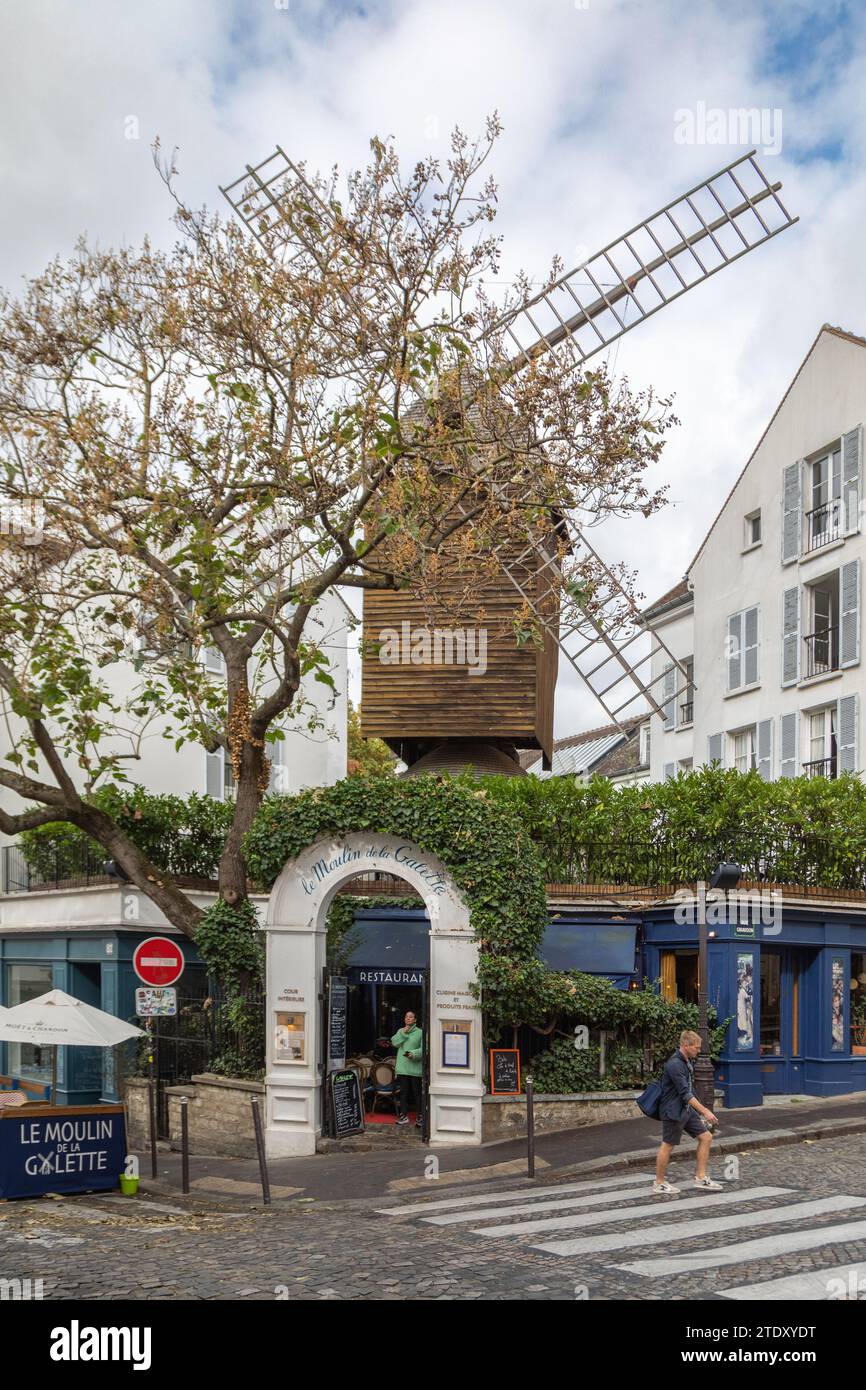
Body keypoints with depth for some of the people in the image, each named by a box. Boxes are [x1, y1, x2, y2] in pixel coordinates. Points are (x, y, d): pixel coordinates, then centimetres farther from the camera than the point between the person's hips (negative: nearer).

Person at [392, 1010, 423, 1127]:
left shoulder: (420, 1033, -1)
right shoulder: (400, 1031, 14)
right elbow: (395, 1042, -1)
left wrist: (414, 1054, -21)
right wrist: (403, 1033, -9)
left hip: (415, 1068, -4)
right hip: (402, 1067, 4)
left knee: (417, 1093, -3)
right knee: (403, 1092, 9)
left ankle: (419, 1117, 2)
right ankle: (403, 1116, 17)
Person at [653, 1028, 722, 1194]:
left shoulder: (688, 1062, 10)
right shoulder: (674, 1065, -22)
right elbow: (685, 1093, -26)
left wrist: (699, 1110, 21)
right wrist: (704, 1111, -27)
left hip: (687, 1110, 9)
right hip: (673, 1111, -9)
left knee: (706, 1137, 5)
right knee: (668, 1145, 2)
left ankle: (701, 1178, 10)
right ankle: (659, 1183, 15)